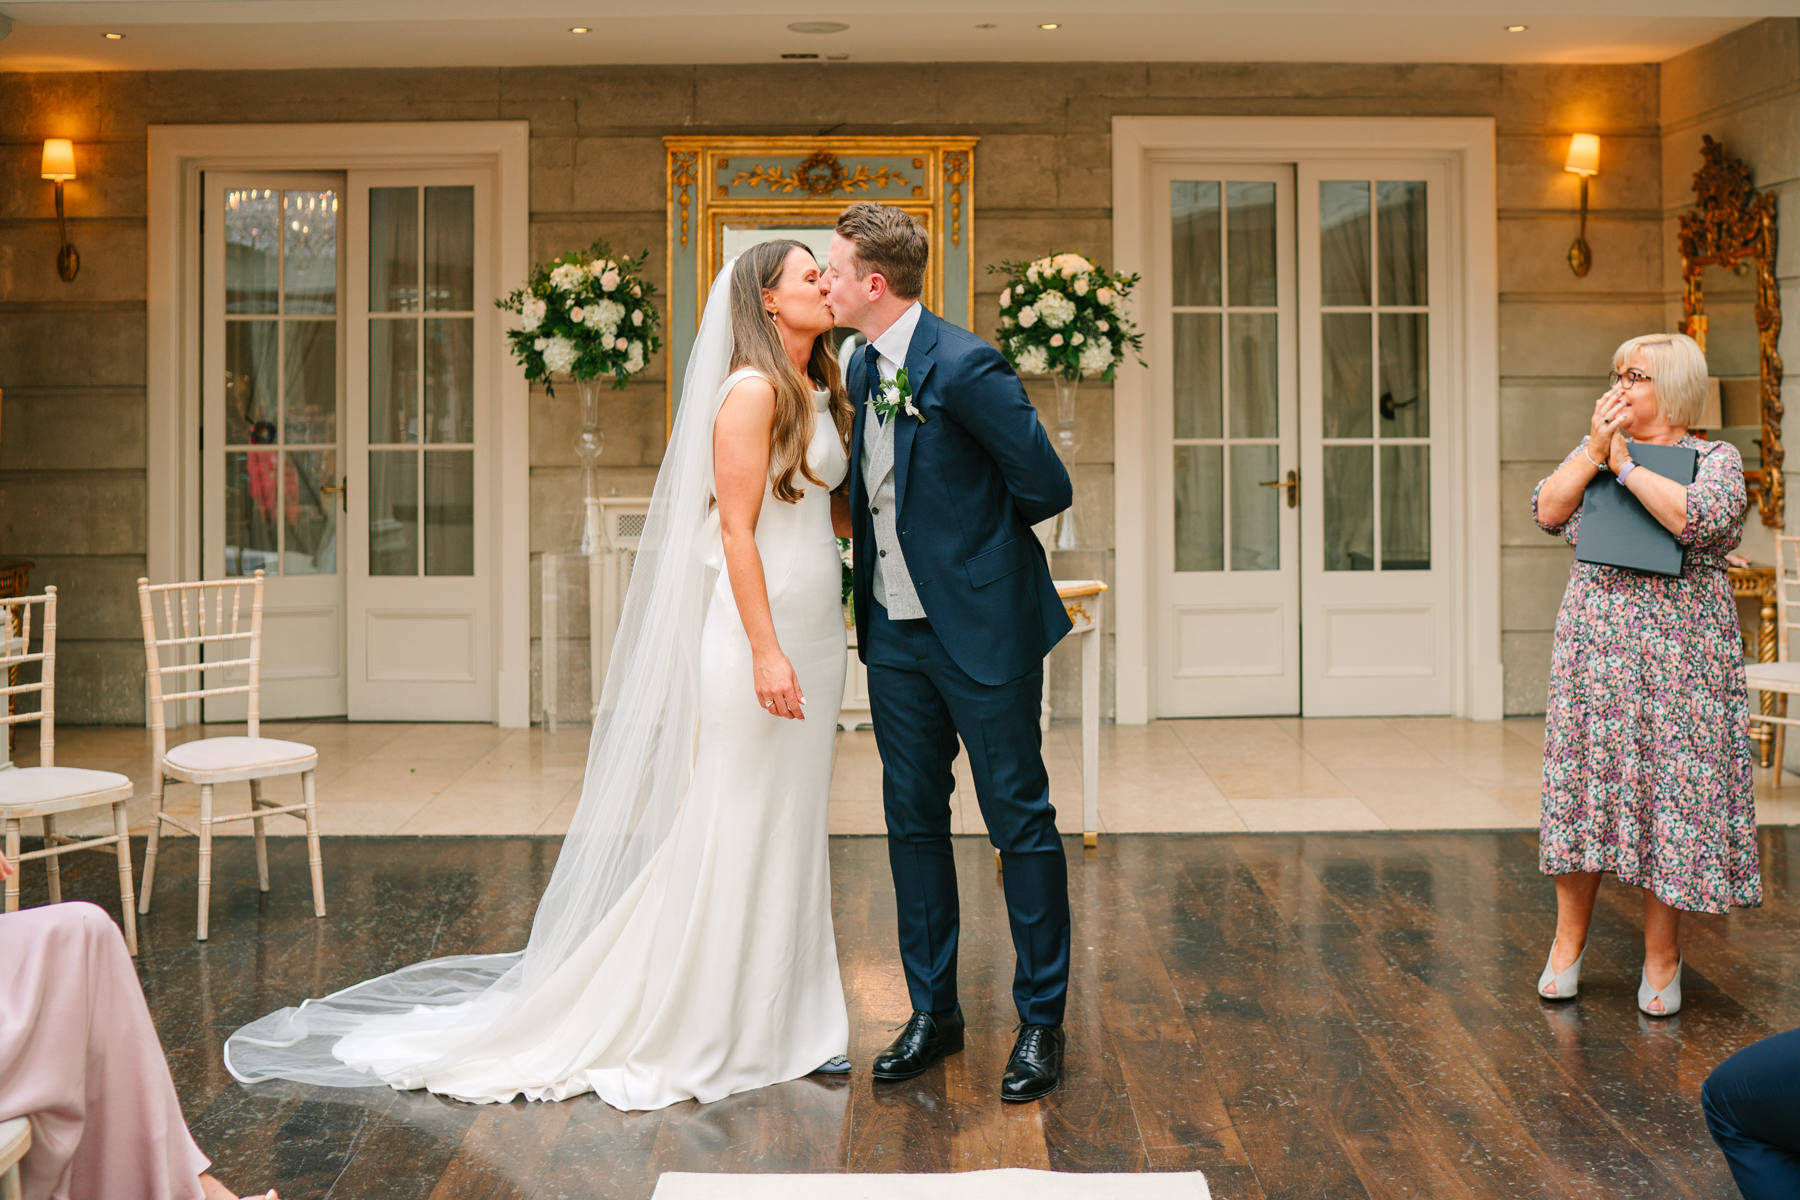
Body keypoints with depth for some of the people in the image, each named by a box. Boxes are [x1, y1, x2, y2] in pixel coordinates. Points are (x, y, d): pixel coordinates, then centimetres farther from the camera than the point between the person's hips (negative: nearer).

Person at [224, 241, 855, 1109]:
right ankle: (676, 1026, 8)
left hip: (812, 637, 9)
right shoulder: (750, 391, -11)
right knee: (728, 829, -3)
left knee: (790, 830, 12)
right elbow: (736, 528, -17)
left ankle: (775, 1021, 21)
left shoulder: (818, 394, 16)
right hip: (757, 635, -8)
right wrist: (765, 650, -21)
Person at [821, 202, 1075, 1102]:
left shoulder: (965, 366, -18)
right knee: (913, 820, 13)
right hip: (895, 632, 8)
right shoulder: (863, 366, 7)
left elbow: (1047, 488, -14)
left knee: (1019, 822, 3)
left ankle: (1041, 1021, 15)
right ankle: (932, 1010, 26)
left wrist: (970, 525, 1)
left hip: (982, 629, -8)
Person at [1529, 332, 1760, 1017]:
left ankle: (1662, 955, 10)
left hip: (1679, 656, -3)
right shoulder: (1592, 450, 14)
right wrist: (1596, 451, -9)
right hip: (1593, 650, 3)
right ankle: (1568, 942, 16)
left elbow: (1699, 518, -19)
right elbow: (1547, 511, 0)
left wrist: (1626, 466, -12)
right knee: (1582, 783, 4)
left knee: (1672, 792, -2)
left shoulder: (1717, 459, 1)